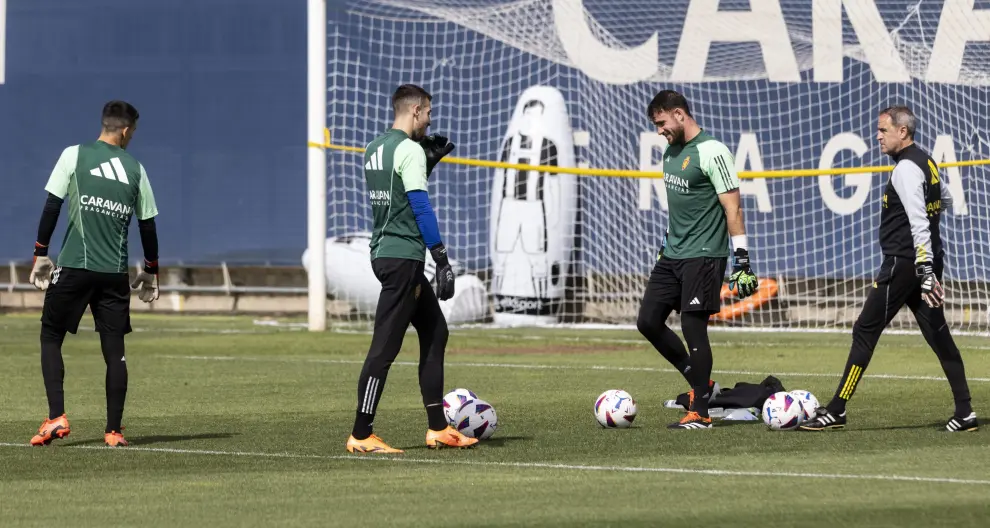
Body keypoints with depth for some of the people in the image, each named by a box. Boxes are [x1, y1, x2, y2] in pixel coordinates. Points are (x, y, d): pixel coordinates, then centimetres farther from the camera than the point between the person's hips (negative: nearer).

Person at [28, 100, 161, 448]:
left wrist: (41, 255, 5)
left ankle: (56, 417, -5)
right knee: (114, 348, 7)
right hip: (115, 272, 2)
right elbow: (148, 224, 11)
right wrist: (151, 272, 23)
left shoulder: (74, 155, 0)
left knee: (51, 336, 9)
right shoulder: (135, 169, 7)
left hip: (74, 266, -2)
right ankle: (113, 430, 7)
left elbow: (52, 206, -3)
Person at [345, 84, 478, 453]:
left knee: (435, 332, 15)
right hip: (403, 258, -10)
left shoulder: (375, 149, 15)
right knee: (385, 346, -7)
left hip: (383, 253, 10)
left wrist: (429, 161, 22)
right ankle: (361, 435, -6)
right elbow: (420, 207, -18)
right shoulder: (409, 150, -13)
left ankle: (438, 429, 15)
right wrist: (442, 260, -18)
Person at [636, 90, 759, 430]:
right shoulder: (672, 150, 12)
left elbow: (733, 209, -15)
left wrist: (742, 261, -18)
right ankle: (701, 383, 19)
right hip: (673, 255, 9)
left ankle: (700, 413, -2)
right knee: (648, 321, 7)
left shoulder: (710, 152, -14)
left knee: (693, 328, -9)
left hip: (703, 257, -9)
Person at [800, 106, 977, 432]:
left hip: (903, 262, -9)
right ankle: (964, 414, 4)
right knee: (938, 334, 8)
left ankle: (836, 412, -1)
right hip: (927, 259, 9)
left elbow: (920, 224, -22)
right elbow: (945, 200, 31)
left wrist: (926, 272, -26)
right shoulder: (926, 162, 14)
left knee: (865, 331, -4)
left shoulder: (906, 168, -15)